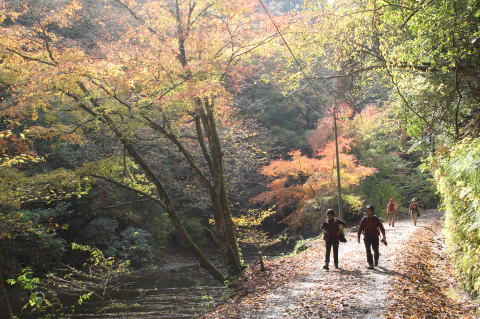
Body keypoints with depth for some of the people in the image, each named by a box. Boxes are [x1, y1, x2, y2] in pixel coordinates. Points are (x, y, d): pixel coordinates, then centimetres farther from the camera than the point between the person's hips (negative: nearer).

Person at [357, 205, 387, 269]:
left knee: (376, 250, 5)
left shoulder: (376, 219, 0)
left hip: (375, 236, 0)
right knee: (368, 251, -6)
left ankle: (376, 261, 33)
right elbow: (360, 228, 1)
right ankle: (370, 264, -2)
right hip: (367, 237, 0)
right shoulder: (364, 219, -1)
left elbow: (381, 227, 3)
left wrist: (384, 235, -3)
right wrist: (358, 236, -4)